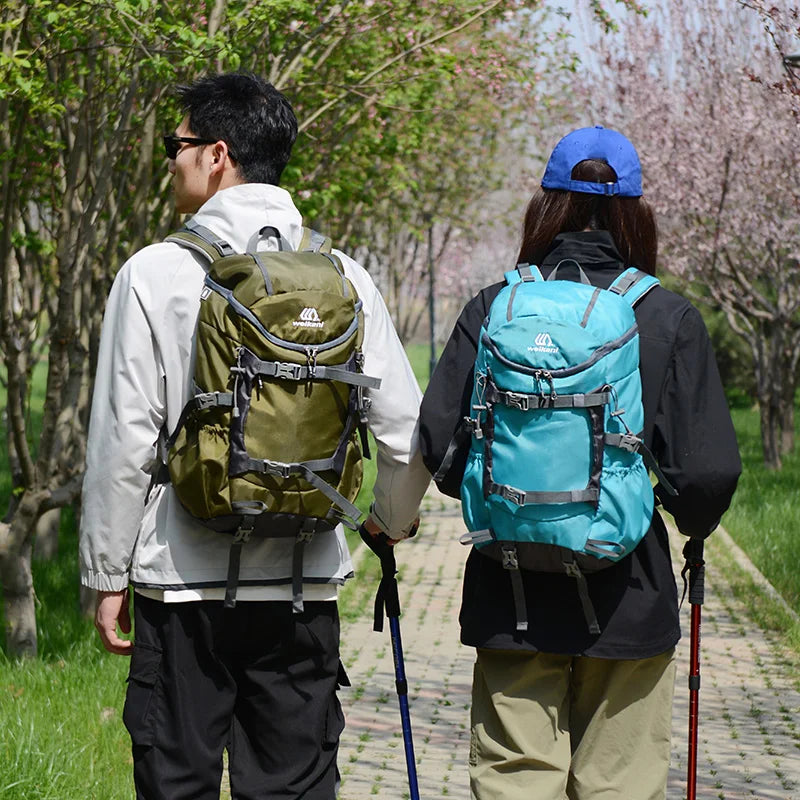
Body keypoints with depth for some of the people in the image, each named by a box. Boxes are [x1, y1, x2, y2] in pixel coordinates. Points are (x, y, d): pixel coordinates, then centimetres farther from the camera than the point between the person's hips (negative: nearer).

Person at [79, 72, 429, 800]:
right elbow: (407, 431, 3)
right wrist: (392, 519, 23)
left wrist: (107, 575, 2)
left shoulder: (156, 273, -7)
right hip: (305, 582, 3)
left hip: (184, 583, -3)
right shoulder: (342, 276, 2)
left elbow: (123, 441, -7)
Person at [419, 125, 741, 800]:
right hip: (628, 604, -1)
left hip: (511, 599, 1)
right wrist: (693, 525, 12)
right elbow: (709, 472, -11)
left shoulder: (493, 308, -3)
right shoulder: (668, 318, -7)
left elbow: (438, 445, -5)